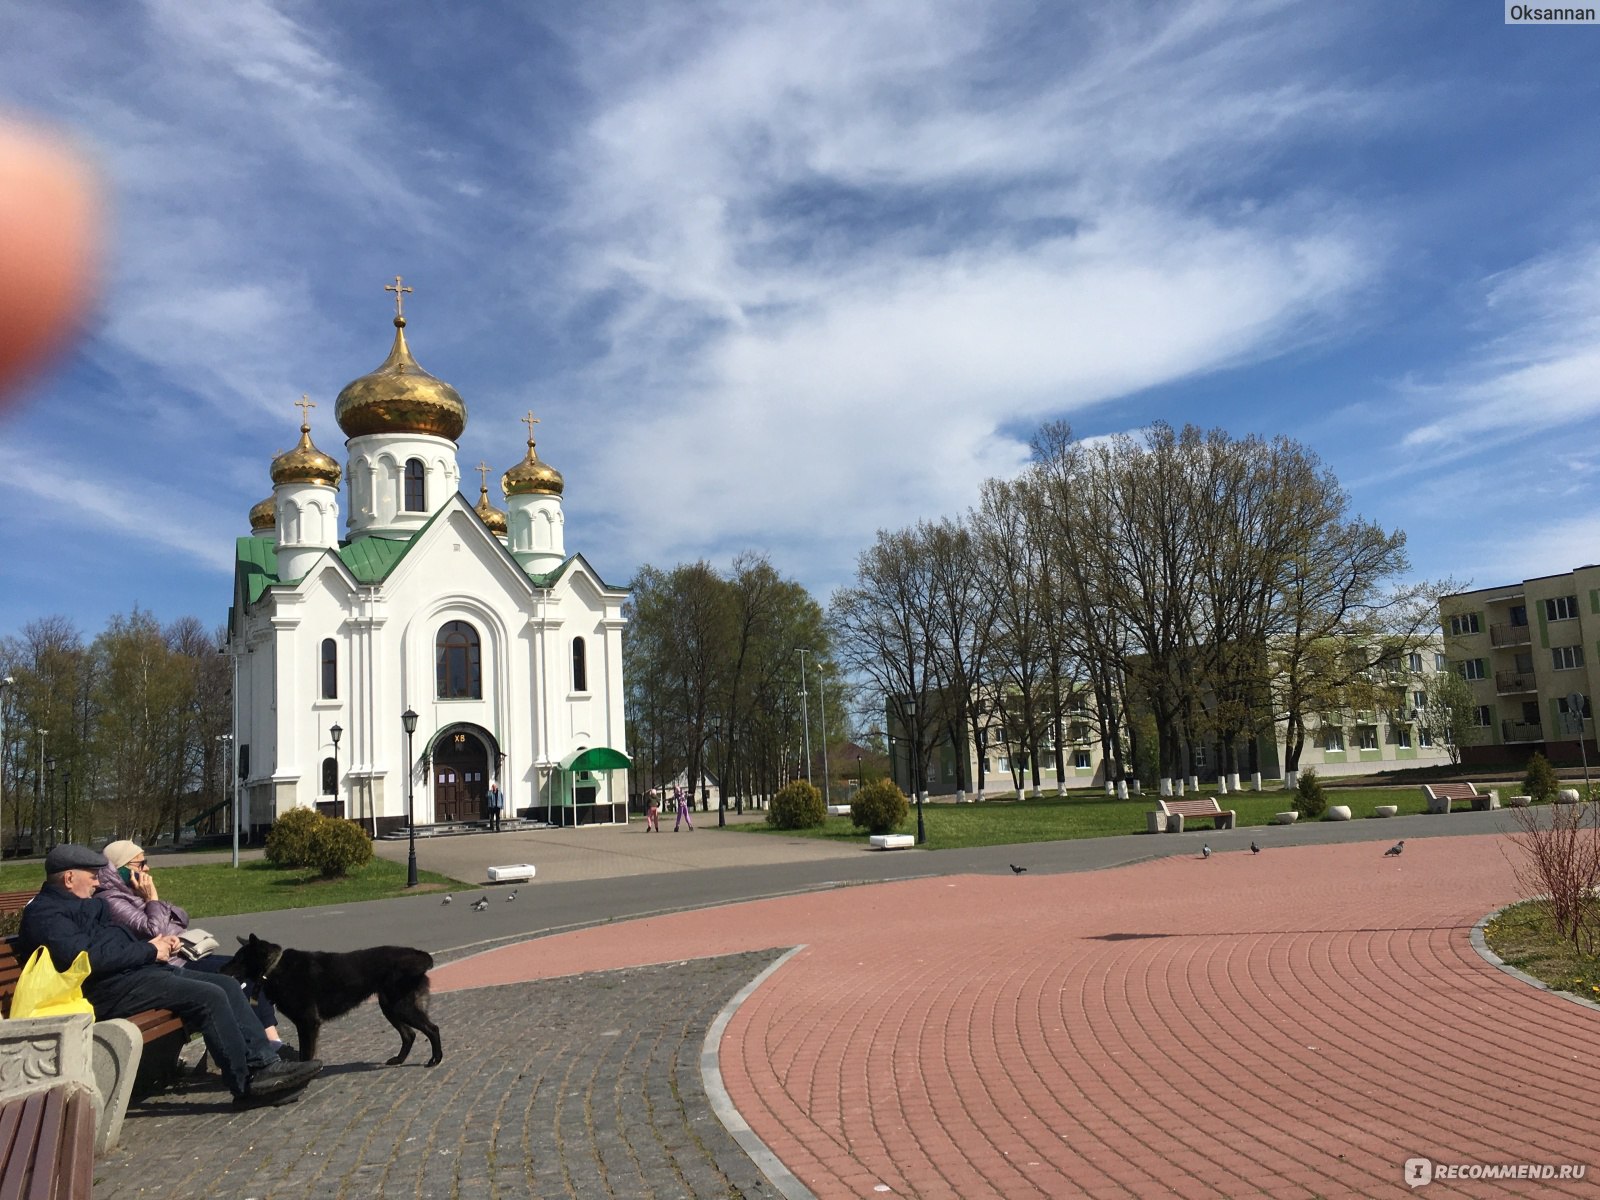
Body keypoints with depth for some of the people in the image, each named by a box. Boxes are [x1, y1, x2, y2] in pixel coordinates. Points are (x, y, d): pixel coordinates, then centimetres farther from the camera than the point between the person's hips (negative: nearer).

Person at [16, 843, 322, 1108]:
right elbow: (84, 957, -22)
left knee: (227, 986, -3)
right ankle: (247, 1084, -15)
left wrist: (156, 944, 9)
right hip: (108, 989, -10)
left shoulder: (86, 904, 24)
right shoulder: (44, 913, -7)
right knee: (210, 997, -22)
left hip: (138, 971, 11)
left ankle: (264, 1063, -8)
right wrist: (149, 951, -13)